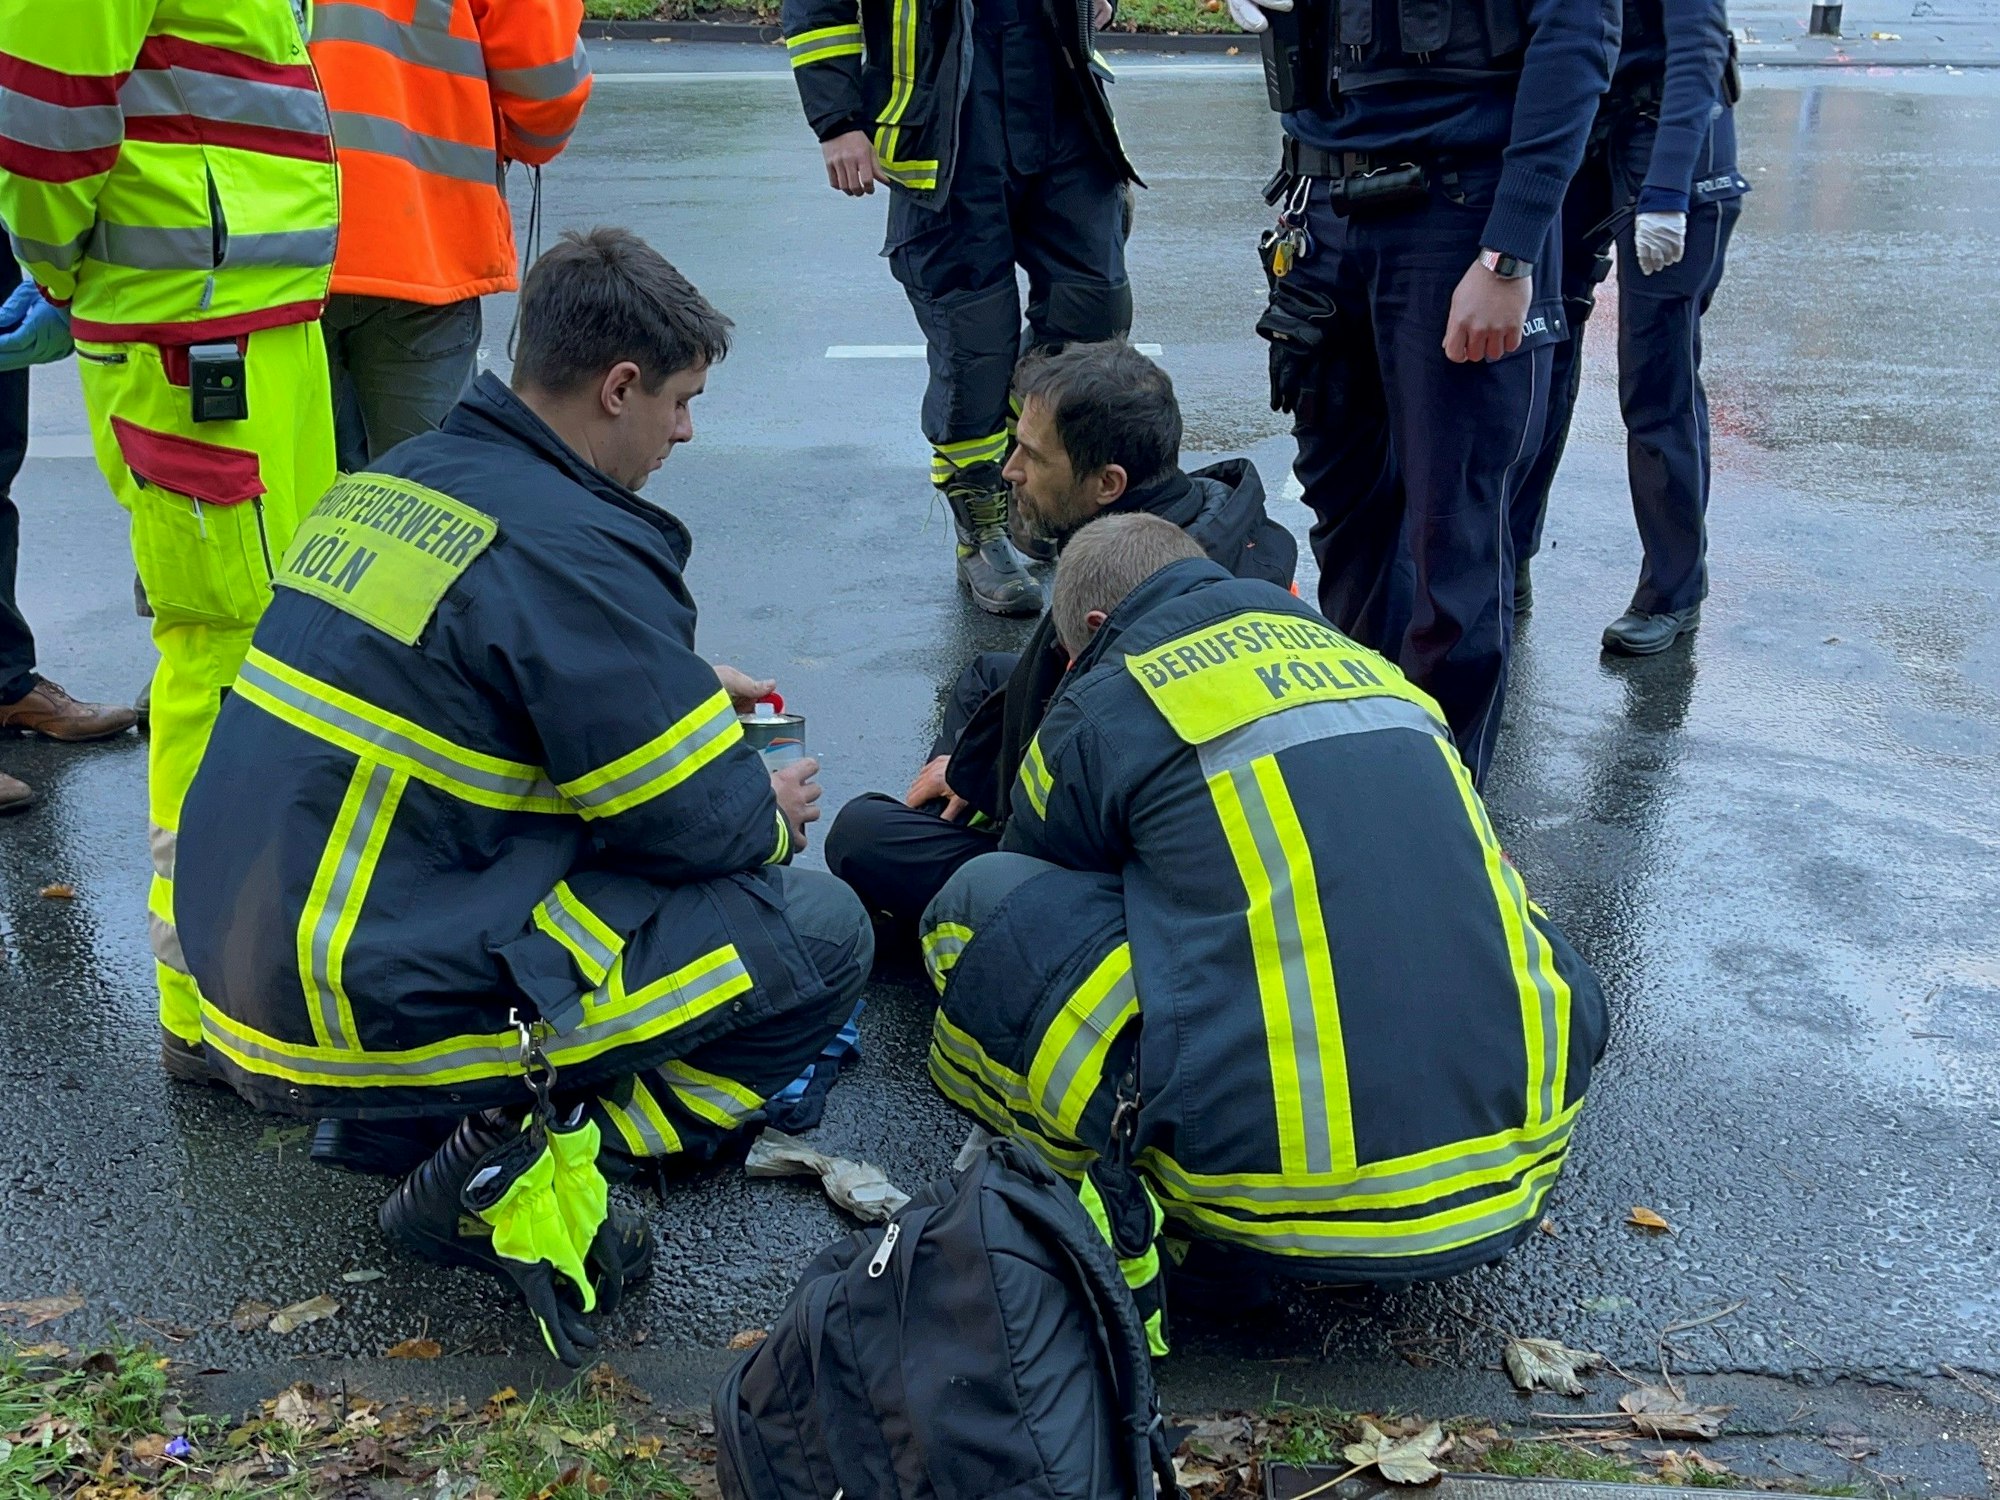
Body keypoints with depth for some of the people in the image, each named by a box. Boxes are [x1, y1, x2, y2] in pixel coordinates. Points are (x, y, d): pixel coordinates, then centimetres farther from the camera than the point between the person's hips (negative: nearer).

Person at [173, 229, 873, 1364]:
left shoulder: (392, 481, 8)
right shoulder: (568, 548, -19)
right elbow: (698, 824, -13)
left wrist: (682, 685, 22)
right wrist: (776, 813, 9)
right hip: (386, 1015, -9)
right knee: (823, 931, -3)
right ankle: (526, 1166, -6)